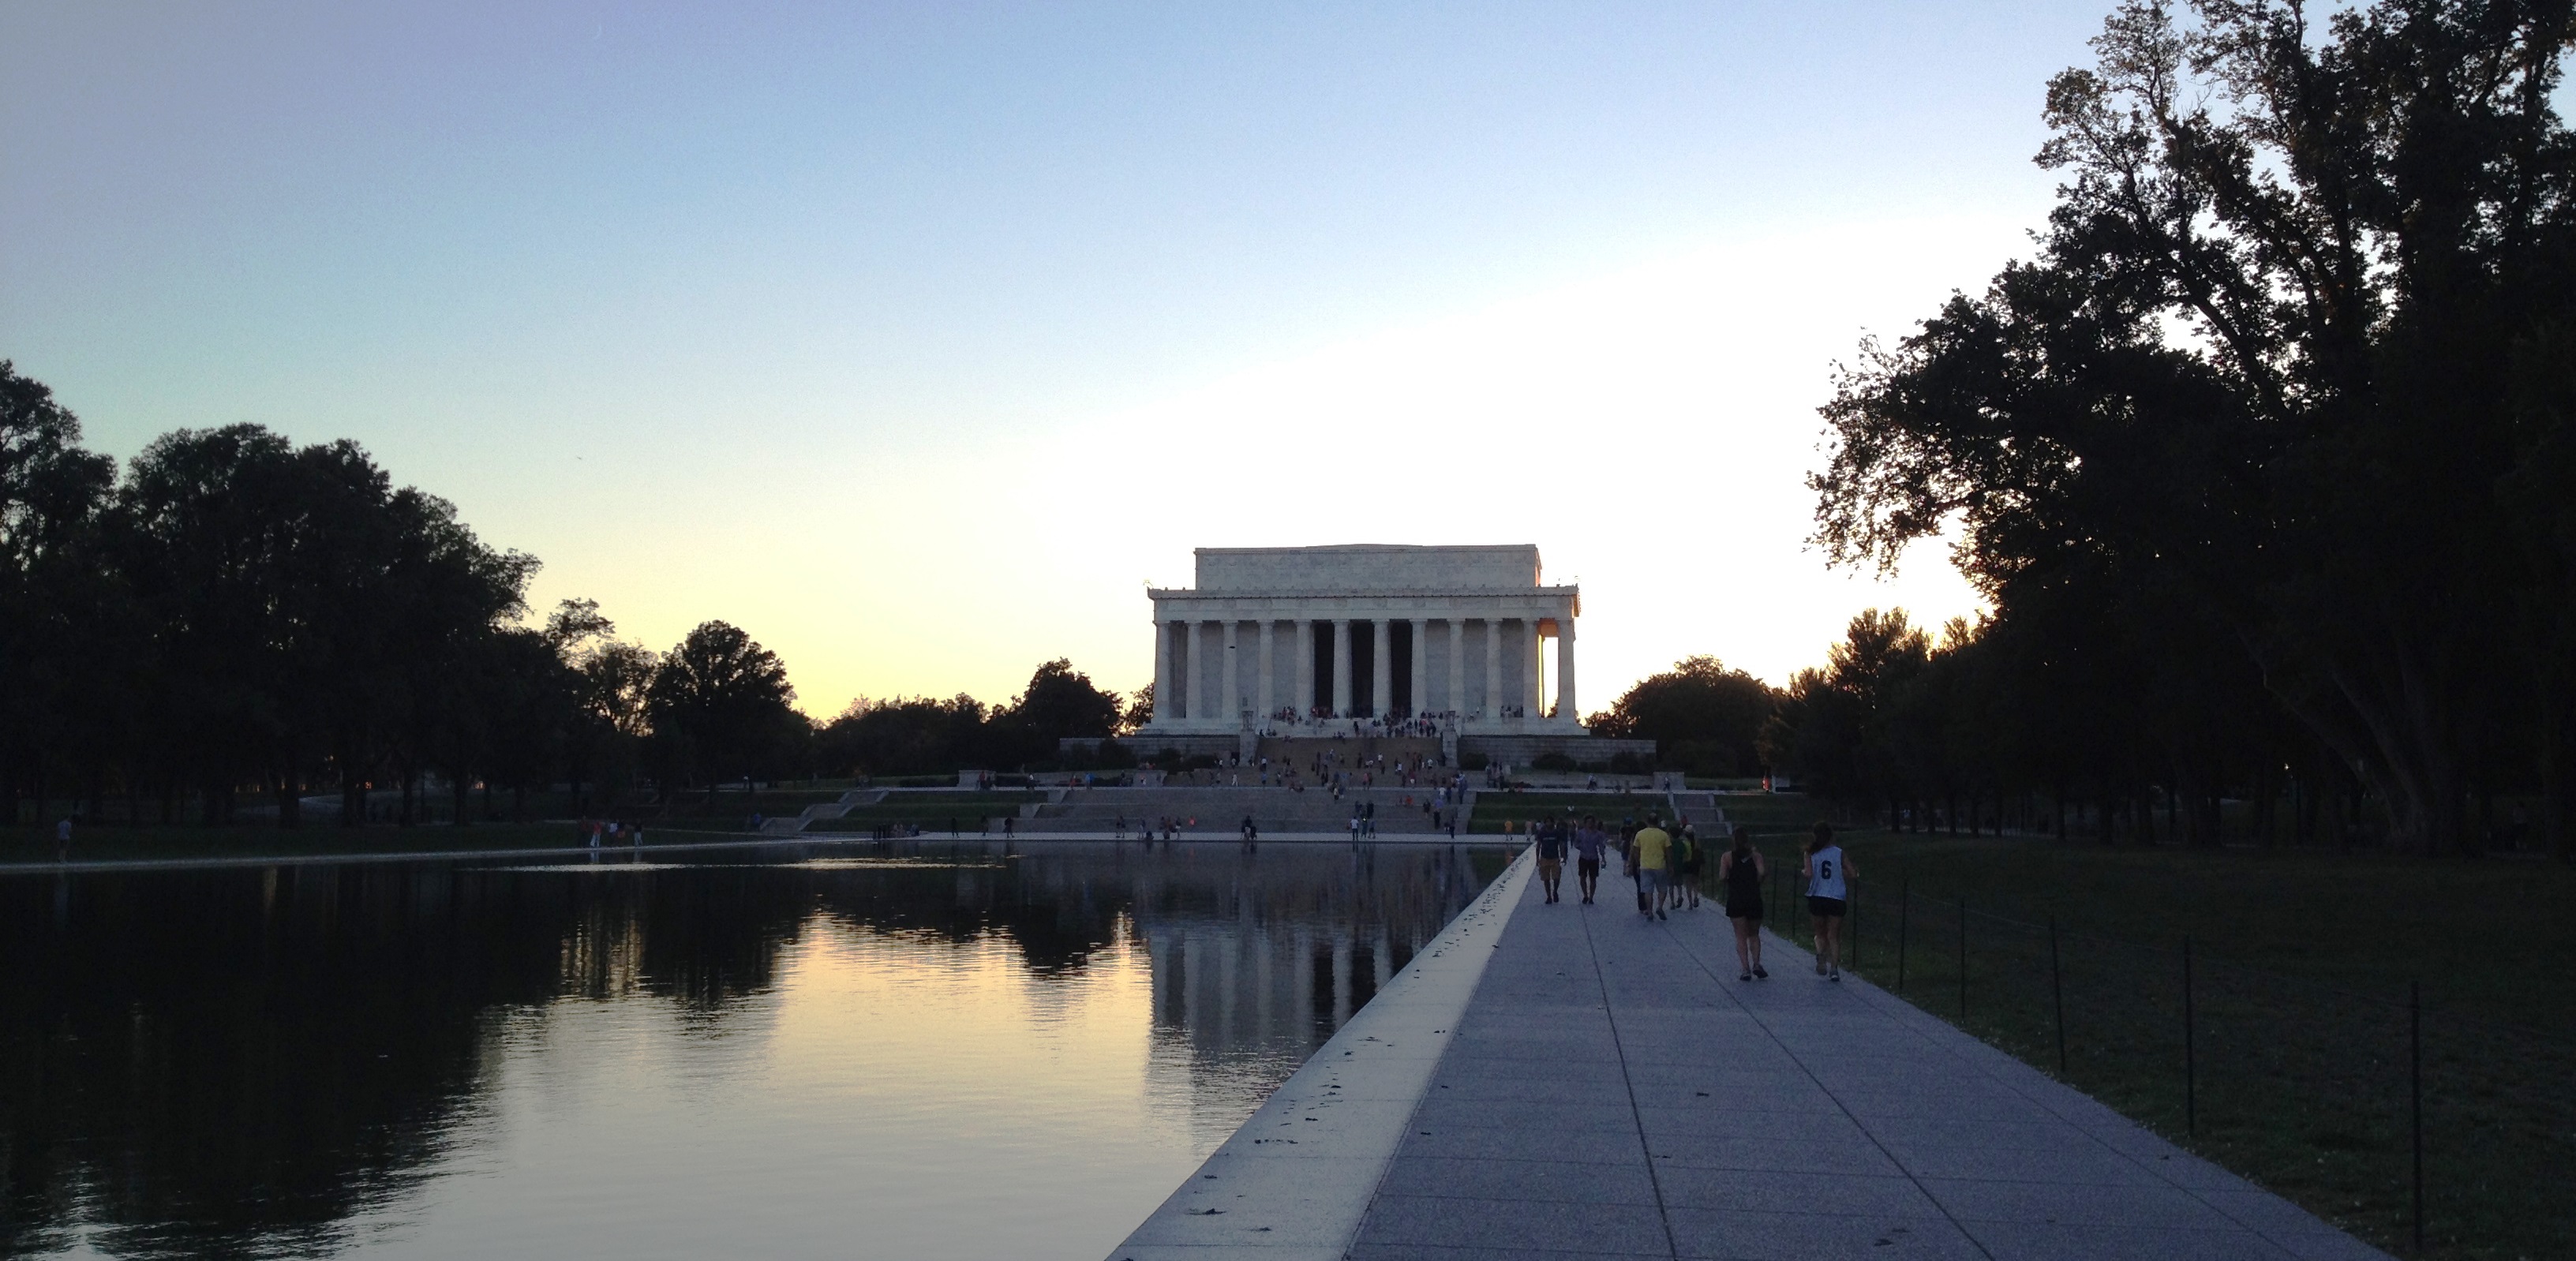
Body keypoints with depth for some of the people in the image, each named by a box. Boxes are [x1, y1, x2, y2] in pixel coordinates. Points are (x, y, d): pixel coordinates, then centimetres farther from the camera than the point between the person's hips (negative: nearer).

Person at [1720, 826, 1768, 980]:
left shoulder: (1727, 857, -2)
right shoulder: (1756, 855, -1)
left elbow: (1722, 878, -10)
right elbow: (1761, 873, -16)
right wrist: (1756, 883, 4)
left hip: (1736, 901, -1)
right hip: (1754, 900, 1)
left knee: (1741, 937, 5)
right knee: (1754, 935, 17)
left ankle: (1745, 969, -4)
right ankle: (1756, 964, 3)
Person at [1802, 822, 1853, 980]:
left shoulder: (1811, 853, -1)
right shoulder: (1839, 853, 0)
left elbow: (1808, 873, -14)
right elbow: (1851, 874, -5)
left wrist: (1801, 871, 8)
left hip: (1817, 899, 0)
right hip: (1836, 900, 0)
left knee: (1820, 934, 18)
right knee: (1833, 936, 8)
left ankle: (1820, 956, -7)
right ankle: (1834, 968, -5)